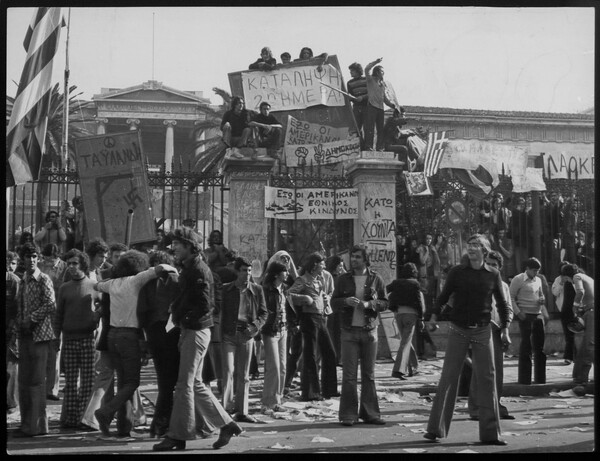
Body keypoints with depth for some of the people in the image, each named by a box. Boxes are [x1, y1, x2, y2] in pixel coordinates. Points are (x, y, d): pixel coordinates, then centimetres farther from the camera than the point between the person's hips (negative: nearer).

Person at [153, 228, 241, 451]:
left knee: (185, 384, -5)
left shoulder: (198, 269, -14)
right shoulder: (188, 268, 16)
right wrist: (178, 311, 7)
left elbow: (206, 304, -21)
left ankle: (177, 436, 0)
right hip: (189, 330, 10)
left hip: (196, 331, -10)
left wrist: (184, 318, -15)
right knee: (195, 384, 13)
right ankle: (226, 424, 18)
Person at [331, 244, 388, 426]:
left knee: (369, 374, 7)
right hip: (349, 331, -1)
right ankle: (348, 415, 0)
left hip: (369, 330, 1)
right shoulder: (343, 279, 6)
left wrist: (369, 304, -14)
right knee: (349, 375, -4)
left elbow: (384, 303, 4)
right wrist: (346, 301, -13)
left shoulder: (375, 278, 4)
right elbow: (334, 302, 7)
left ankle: (369, 413, 14)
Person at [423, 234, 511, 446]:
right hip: (458, 330, -1)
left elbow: (502, 303, 11)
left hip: (483, 331, 1)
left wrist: (505, 329, 5)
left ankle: (490, 433, 5)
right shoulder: (457, 272, 1)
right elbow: (444, 296, 7)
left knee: (487, 379, 0)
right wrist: (434, 316, -5)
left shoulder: (493, 275, 3)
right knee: (448, 378, -2)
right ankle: (435, 429, 4)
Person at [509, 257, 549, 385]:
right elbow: (511, 297, -7)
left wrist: (542, 300, 4)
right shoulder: (518, 279, -5)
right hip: (525, 315, -6)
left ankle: (540, 378, 14)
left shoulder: (538, 280, 15)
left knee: (540, 345, 6)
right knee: (526, 345, -3)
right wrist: (518, 312, -15)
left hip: (538, 314, 6)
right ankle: (524, 379, 4)